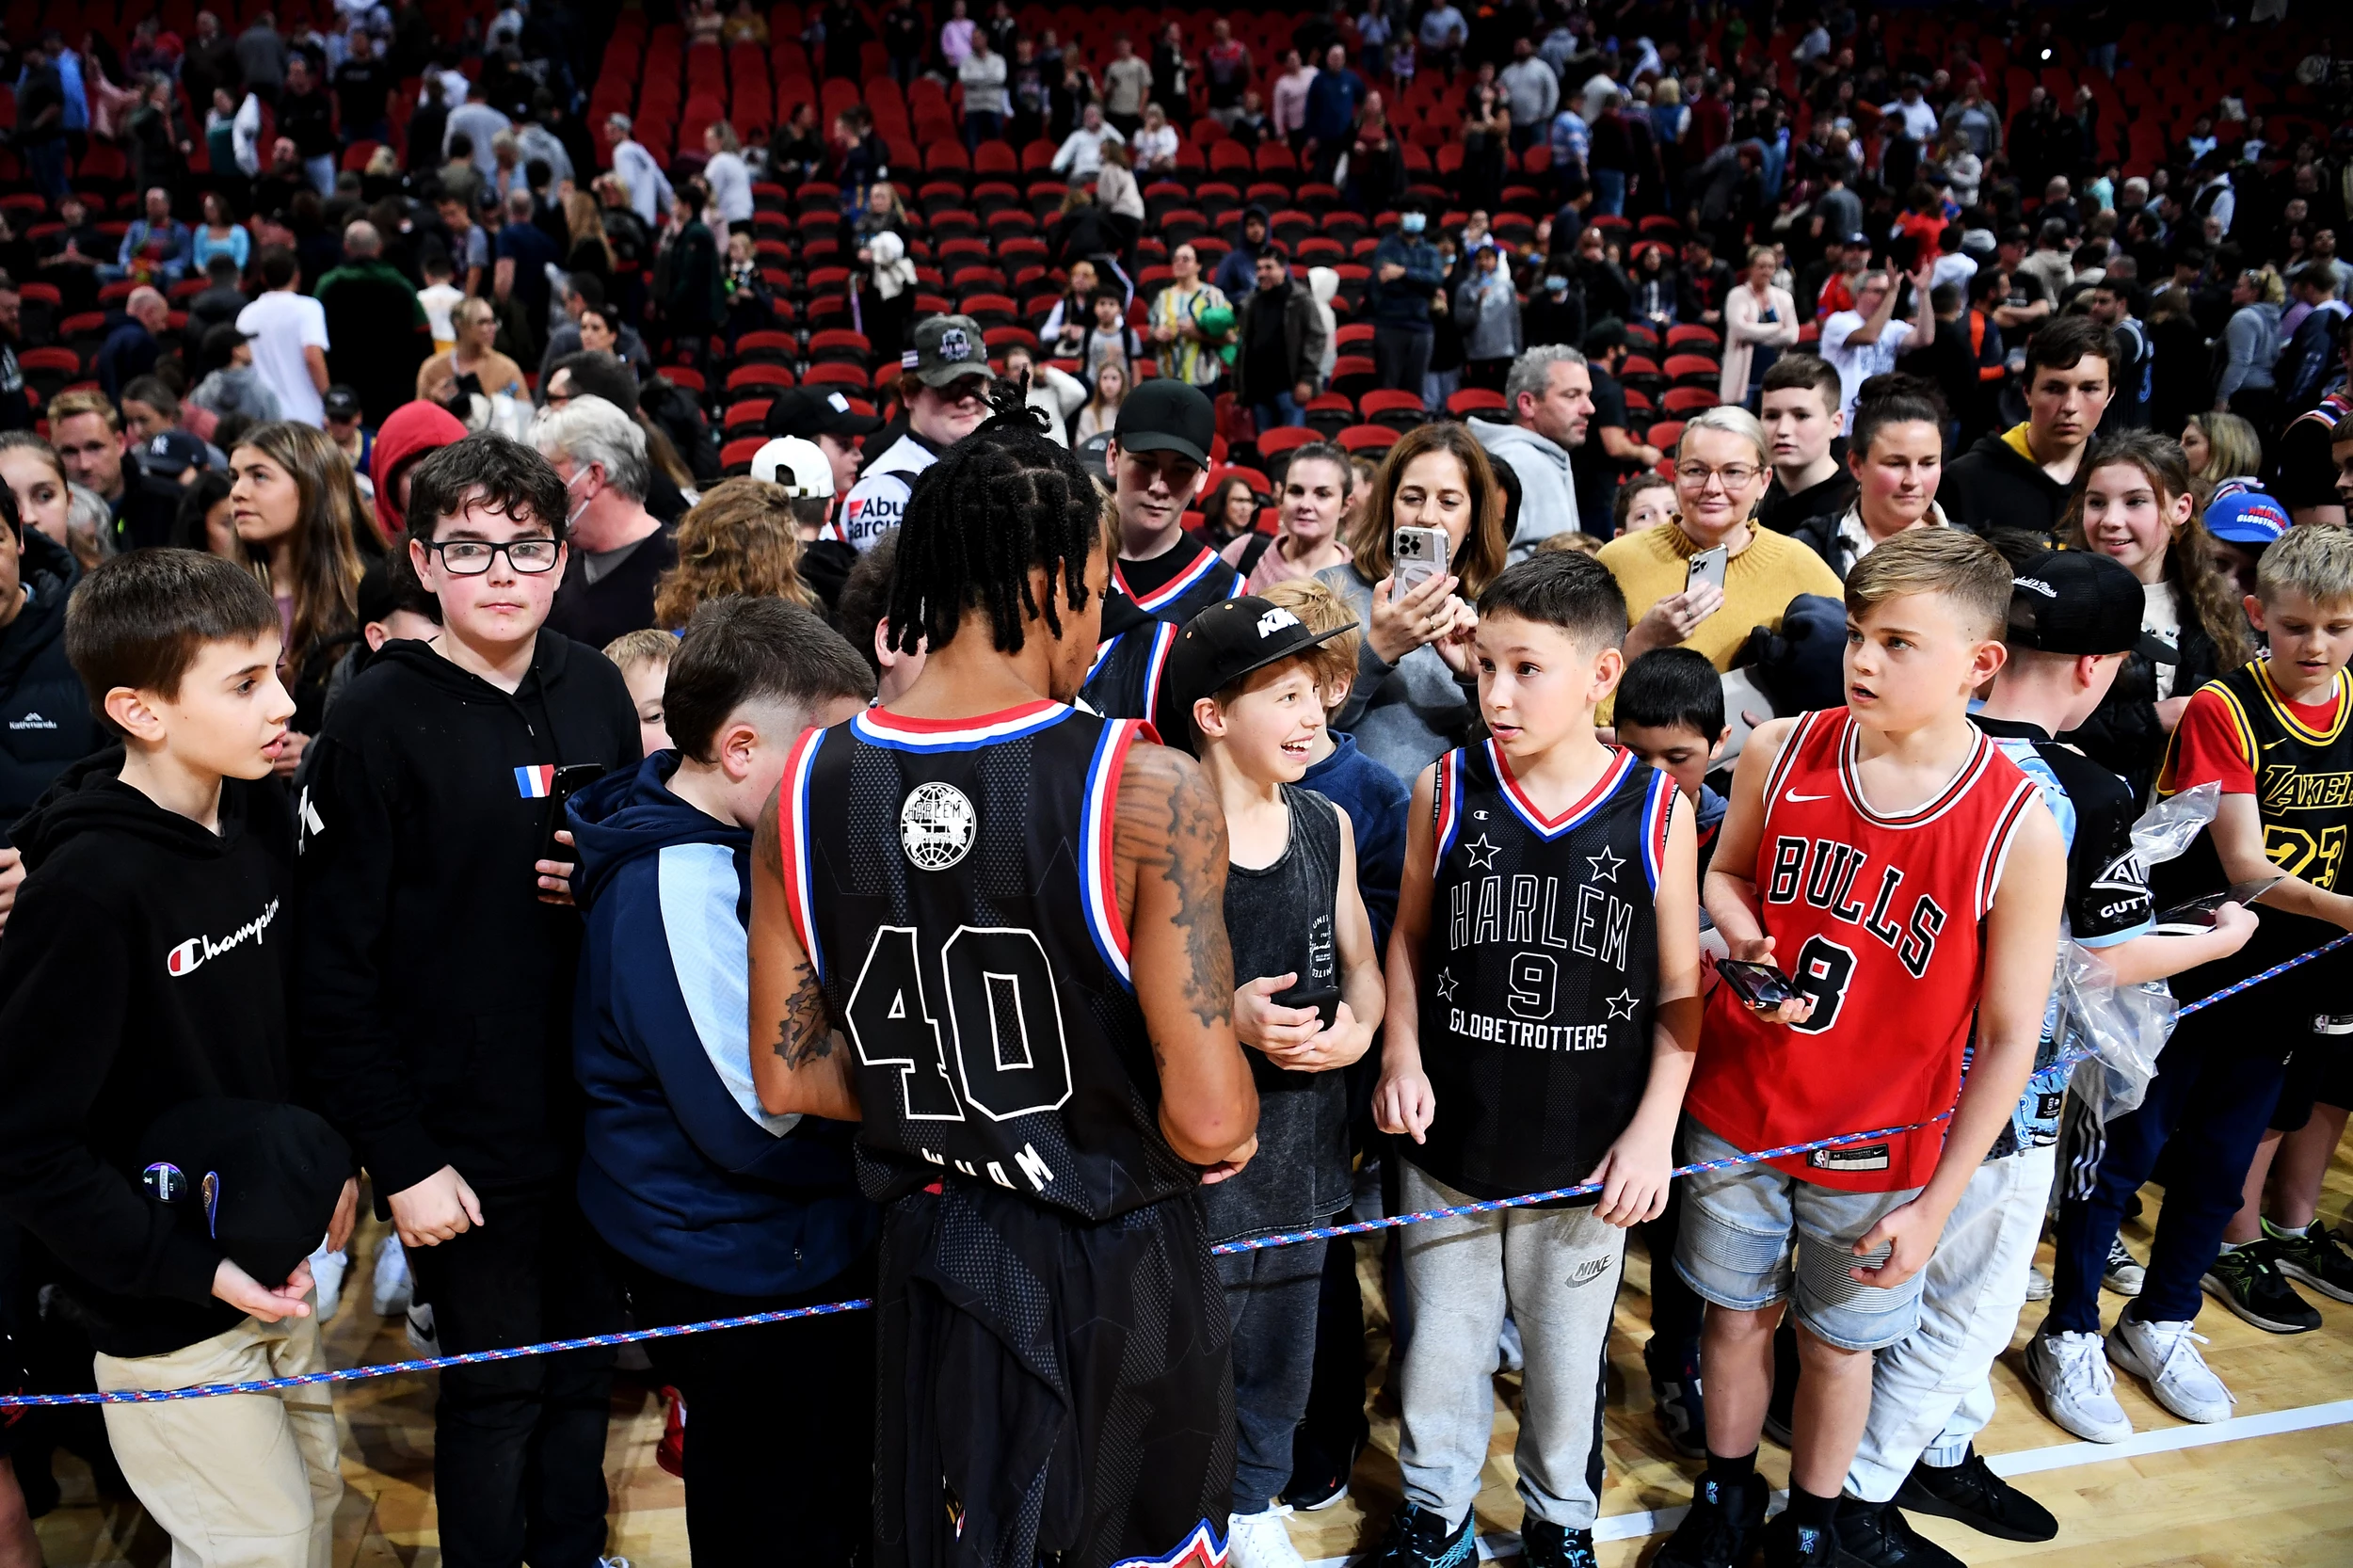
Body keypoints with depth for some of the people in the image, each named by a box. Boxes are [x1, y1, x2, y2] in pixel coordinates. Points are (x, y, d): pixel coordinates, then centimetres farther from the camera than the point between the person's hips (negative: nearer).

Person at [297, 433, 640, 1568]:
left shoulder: (595, 690, 2)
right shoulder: (378, 720, -12)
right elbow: (333, 966, -12)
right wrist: (401, 1160, -12)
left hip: (595, 1110, 5)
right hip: (462, 1130, -4)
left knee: (585, 1370, 18)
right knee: (494, 1388, 10)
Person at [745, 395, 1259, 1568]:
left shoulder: (806, 786, -8)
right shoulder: (1149, 792, -23)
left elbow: (788, 1078, 0)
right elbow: (1211, 1123, -23)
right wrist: (1229, 1129, -1)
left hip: (927, 1261, 4)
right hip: (1116, 1266, -3)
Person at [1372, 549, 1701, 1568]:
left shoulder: (1657, 810, -9)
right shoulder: (1446, 790, -7)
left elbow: (1680, 989, -2)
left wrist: (1654, 1127, -9)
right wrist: (1401, 1053, -7)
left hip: (1588, 1154, -1)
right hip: (1449, 1140, 1)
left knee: (1567, 1358, 18)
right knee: (1440, 1348, 16)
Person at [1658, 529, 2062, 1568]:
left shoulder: (2019, 830, -19)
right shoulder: (1779, 753, -12)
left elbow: (2008, 1041, -12)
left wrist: (1934, 1206, -9)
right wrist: (1747, 942, -15)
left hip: (1879, 1144, -2)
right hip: (1736, 1106, 2)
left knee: (1837, 1338, 18)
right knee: (1734, 1313, 19)